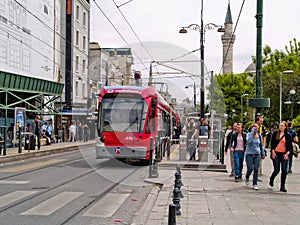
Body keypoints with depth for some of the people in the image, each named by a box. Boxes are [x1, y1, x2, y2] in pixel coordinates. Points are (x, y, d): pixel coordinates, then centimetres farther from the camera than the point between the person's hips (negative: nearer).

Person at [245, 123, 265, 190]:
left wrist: (263, 154, 15)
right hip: (249, 154, -3)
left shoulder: (259, 136, 7)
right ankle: (247, 178, 27)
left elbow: (261, 145, 17)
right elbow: (248, 141, -27)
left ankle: (255, 184, 7)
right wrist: (252, 132, -23)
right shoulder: (249, 134, -5)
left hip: (257, 155, 3)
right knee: (250, 169, -5)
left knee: (256, 169, -1)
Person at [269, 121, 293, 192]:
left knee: (284, 171, -3)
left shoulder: (288, 135, 4)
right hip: (276, 154, -1)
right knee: (276, 170, -3)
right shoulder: (275, 133, 3)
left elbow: (290, 146, 5)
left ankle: (282, 186, 8)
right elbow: (272, 143, 4)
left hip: (284, 154, 1)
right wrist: (273, 152, -6)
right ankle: (271, 180, 28)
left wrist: (287, 153, -11)